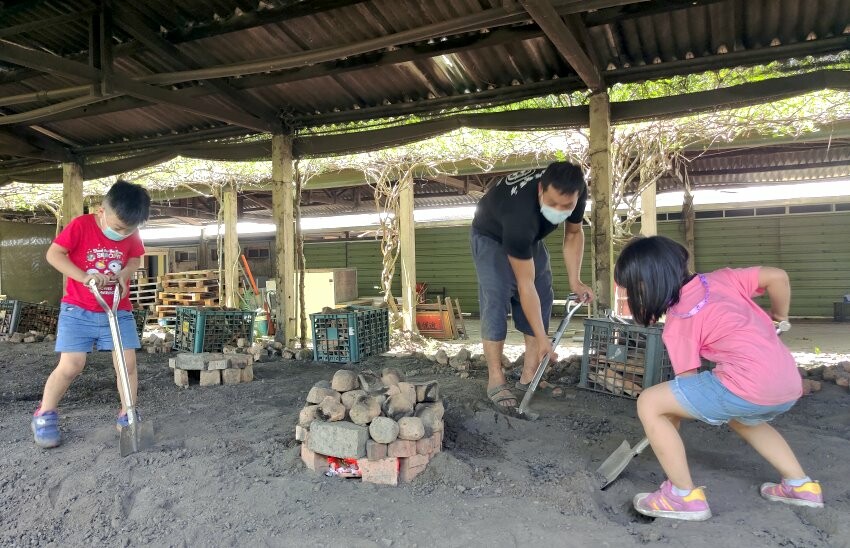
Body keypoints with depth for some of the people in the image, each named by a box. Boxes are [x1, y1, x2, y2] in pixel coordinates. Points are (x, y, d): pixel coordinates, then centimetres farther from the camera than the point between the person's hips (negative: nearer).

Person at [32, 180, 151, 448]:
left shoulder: (131, 235, -2)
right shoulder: (81, 225, -13)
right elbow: (53, 254, -12)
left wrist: (125, 274, -8)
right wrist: (84, 276, -24)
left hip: (118, 311, 3)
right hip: (78, 310, -3)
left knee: (127, 362, -4)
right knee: (71, 365, -7)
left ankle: (127, 416, 11)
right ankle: (44, 416, 15)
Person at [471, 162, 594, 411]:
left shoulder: (576, 192, -28)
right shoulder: (521, 215, -45)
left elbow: (573, 233, -5)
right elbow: (525, 285, -38)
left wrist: (574, 280, -16)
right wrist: (542, 339, -35)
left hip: (529, 236, 6)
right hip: (491, 236, -6)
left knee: (543, 298, -4)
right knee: (495, 300, -20)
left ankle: (528, 378, 1)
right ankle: (496, 381, -11)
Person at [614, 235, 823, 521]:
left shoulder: (677, 323, -2)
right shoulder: (720, 279, 13)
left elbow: (688, 381, 1)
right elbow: (778, 277, 9)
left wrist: (669, 427, 15)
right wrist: (779, 317, 27)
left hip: (750, 387, -9)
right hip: (790, 386, 9)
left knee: (649, 403, -1)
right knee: (743, 418, 40)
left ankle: (685, 496, 7)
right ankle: (801, 484, 39)